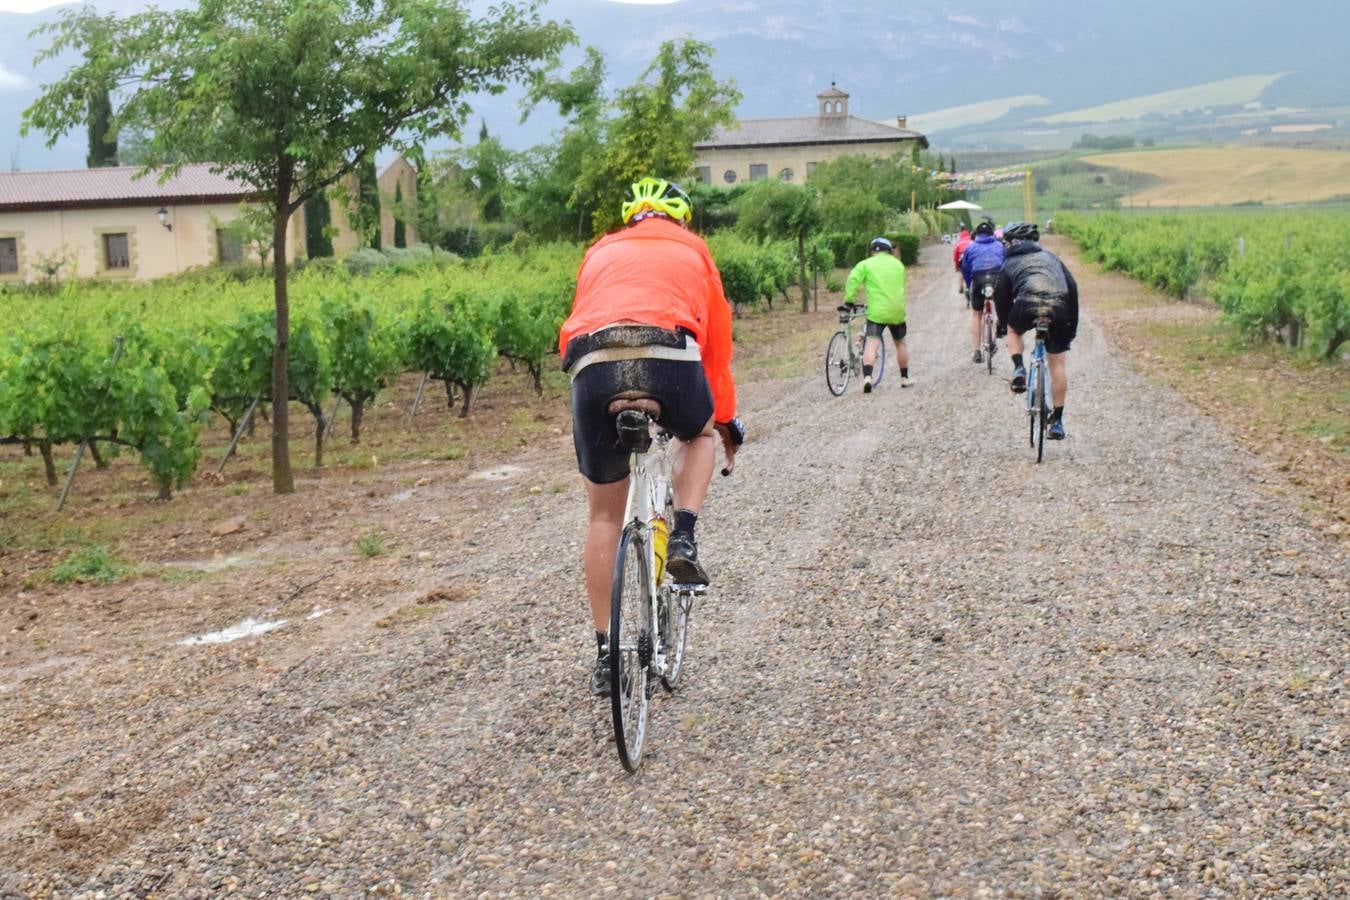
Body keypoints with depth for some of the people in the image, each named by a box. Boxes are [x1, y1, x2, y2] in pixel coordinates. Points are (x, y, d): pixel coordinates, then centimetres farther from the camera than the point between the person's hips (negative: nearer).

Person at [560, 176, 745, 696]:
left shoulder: (601, 252, 35)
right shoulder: (692, 250, 29)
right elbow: (717, 342, 31)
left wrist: (599, 388, 44)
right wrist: (726, 421, 40)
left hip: (592, 365, 2)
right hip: (668, 355, -1)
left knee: (604, 513, 18)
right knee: (698, 435, 35)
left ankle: (605, 652, 20)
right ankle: (683, 539, 12)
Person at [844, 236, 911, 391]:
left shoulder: (866, 264, 1)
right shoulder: (898, 264, 15)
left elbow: (852, 281, -10)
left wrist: (849, 300, -4)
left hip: (877, 312, -4)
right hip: (897, 311, 4)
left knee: (872, 343, -11)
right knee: (900, 343, 21)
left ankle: (867, 377, -32)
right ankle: (904, 378, 29)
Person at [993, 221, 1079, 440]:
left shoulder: (1010, 262, 22)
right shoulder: (1051, 257, 29)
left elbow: (1002, 297, 18)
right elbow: (1072, 288, 22)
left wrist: (1002, 325, 34)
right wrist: (1072, 325, 26)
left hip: (1027, 307, -2)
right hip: (1058, 310, 2)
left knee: (1013, 330, 35)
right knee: (1057, 364, 14)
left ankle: (1018, 369, 10)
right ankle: (1057, 421, 15)